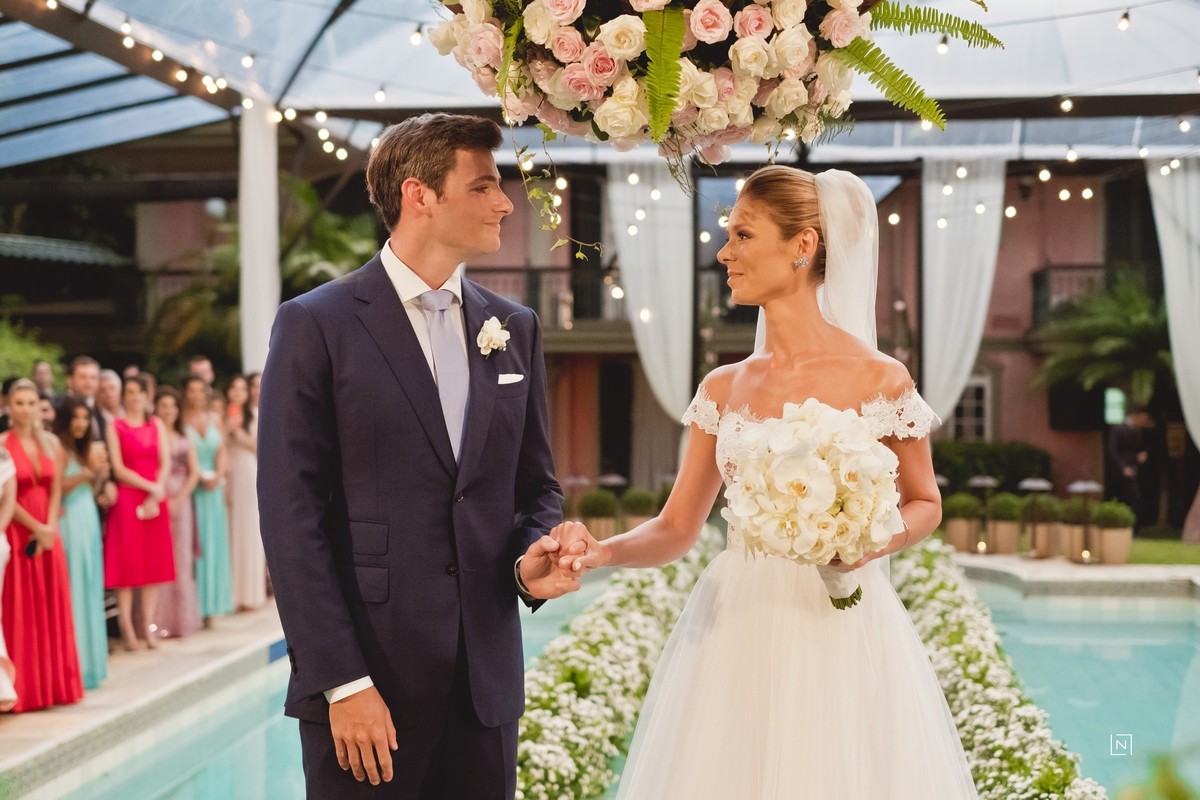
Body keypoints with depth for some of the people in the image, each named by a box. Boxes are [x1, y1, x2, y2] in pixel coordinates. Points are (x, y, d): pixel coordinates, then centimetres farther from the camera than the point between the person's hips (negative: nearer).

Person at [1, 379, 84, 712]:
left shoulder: (51, 443, 8)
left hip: (48, 533, 5)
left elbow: (56, 489, 6)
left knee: (54, 608, 8)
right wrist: (36, 528, -13)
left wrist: (50, 527, -7)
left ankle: (55, 682, 17)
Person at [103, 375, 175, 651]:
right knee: (127, 563, -4)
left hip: (155, 500, 3)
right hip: (127, 500, -3)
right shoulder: (115, 426, 1)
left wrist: (155, 497, -9)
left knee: (153, 562, 2)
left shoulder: (157, 425, 11)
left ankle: (148, 625, 6)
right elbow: (119, 469, -6)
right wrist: (150, 487, -12)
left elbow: (165, 464, 4)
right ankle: (126, 627, -3)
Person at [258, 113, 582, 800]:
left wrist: (532, 557, -5)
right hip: (366, 680, -4)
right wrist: (342, 683, -13)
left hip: (487, 682, 4)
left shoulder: (515, 329, 11)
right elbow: (292, 518, -9)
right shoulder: (316, 326, -5)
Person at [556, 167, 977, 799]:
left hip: (838, 634, -3)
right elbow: (676, 529, 8)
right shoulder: (724, 388, 6)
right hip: (735, 637, 3)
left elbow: (925, 504, 7)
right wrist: (603, 551, -11)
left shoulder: (877, 379, -6)